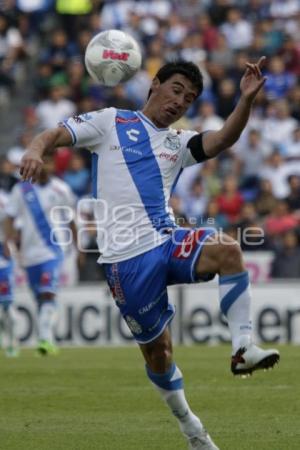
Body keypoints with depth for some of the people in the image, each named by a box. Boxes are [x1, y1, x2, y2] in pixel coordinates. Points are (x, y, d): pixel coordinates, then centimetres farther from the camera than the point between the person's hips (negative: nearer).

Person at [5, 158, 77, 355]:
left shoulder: (61, 189, 1)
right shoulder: (21, 190, 2)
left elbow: (72, 220, 12)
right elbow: (10, 218, 2)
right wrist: (9, 240, -14)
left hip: (53, 251, -2)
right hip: (30, 252, 3)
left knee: (48, 294, -19)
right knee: (41, 298, 10)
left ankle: (45, 339, -26)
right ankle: (49, 339, 21)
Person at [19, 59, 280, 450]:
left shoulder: (179, 143, 16)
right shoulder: (111, 122, 9)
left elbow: (222, 140, -2)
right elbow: (58, 134, 1)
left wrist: (246, 100, -19)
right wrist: (35, 150, -23)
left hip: (167, 241, 3)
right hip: (126, 257, -3)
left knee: (228, 249, -28)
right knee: (157, 347, 2)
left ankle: (243, 347, -29)